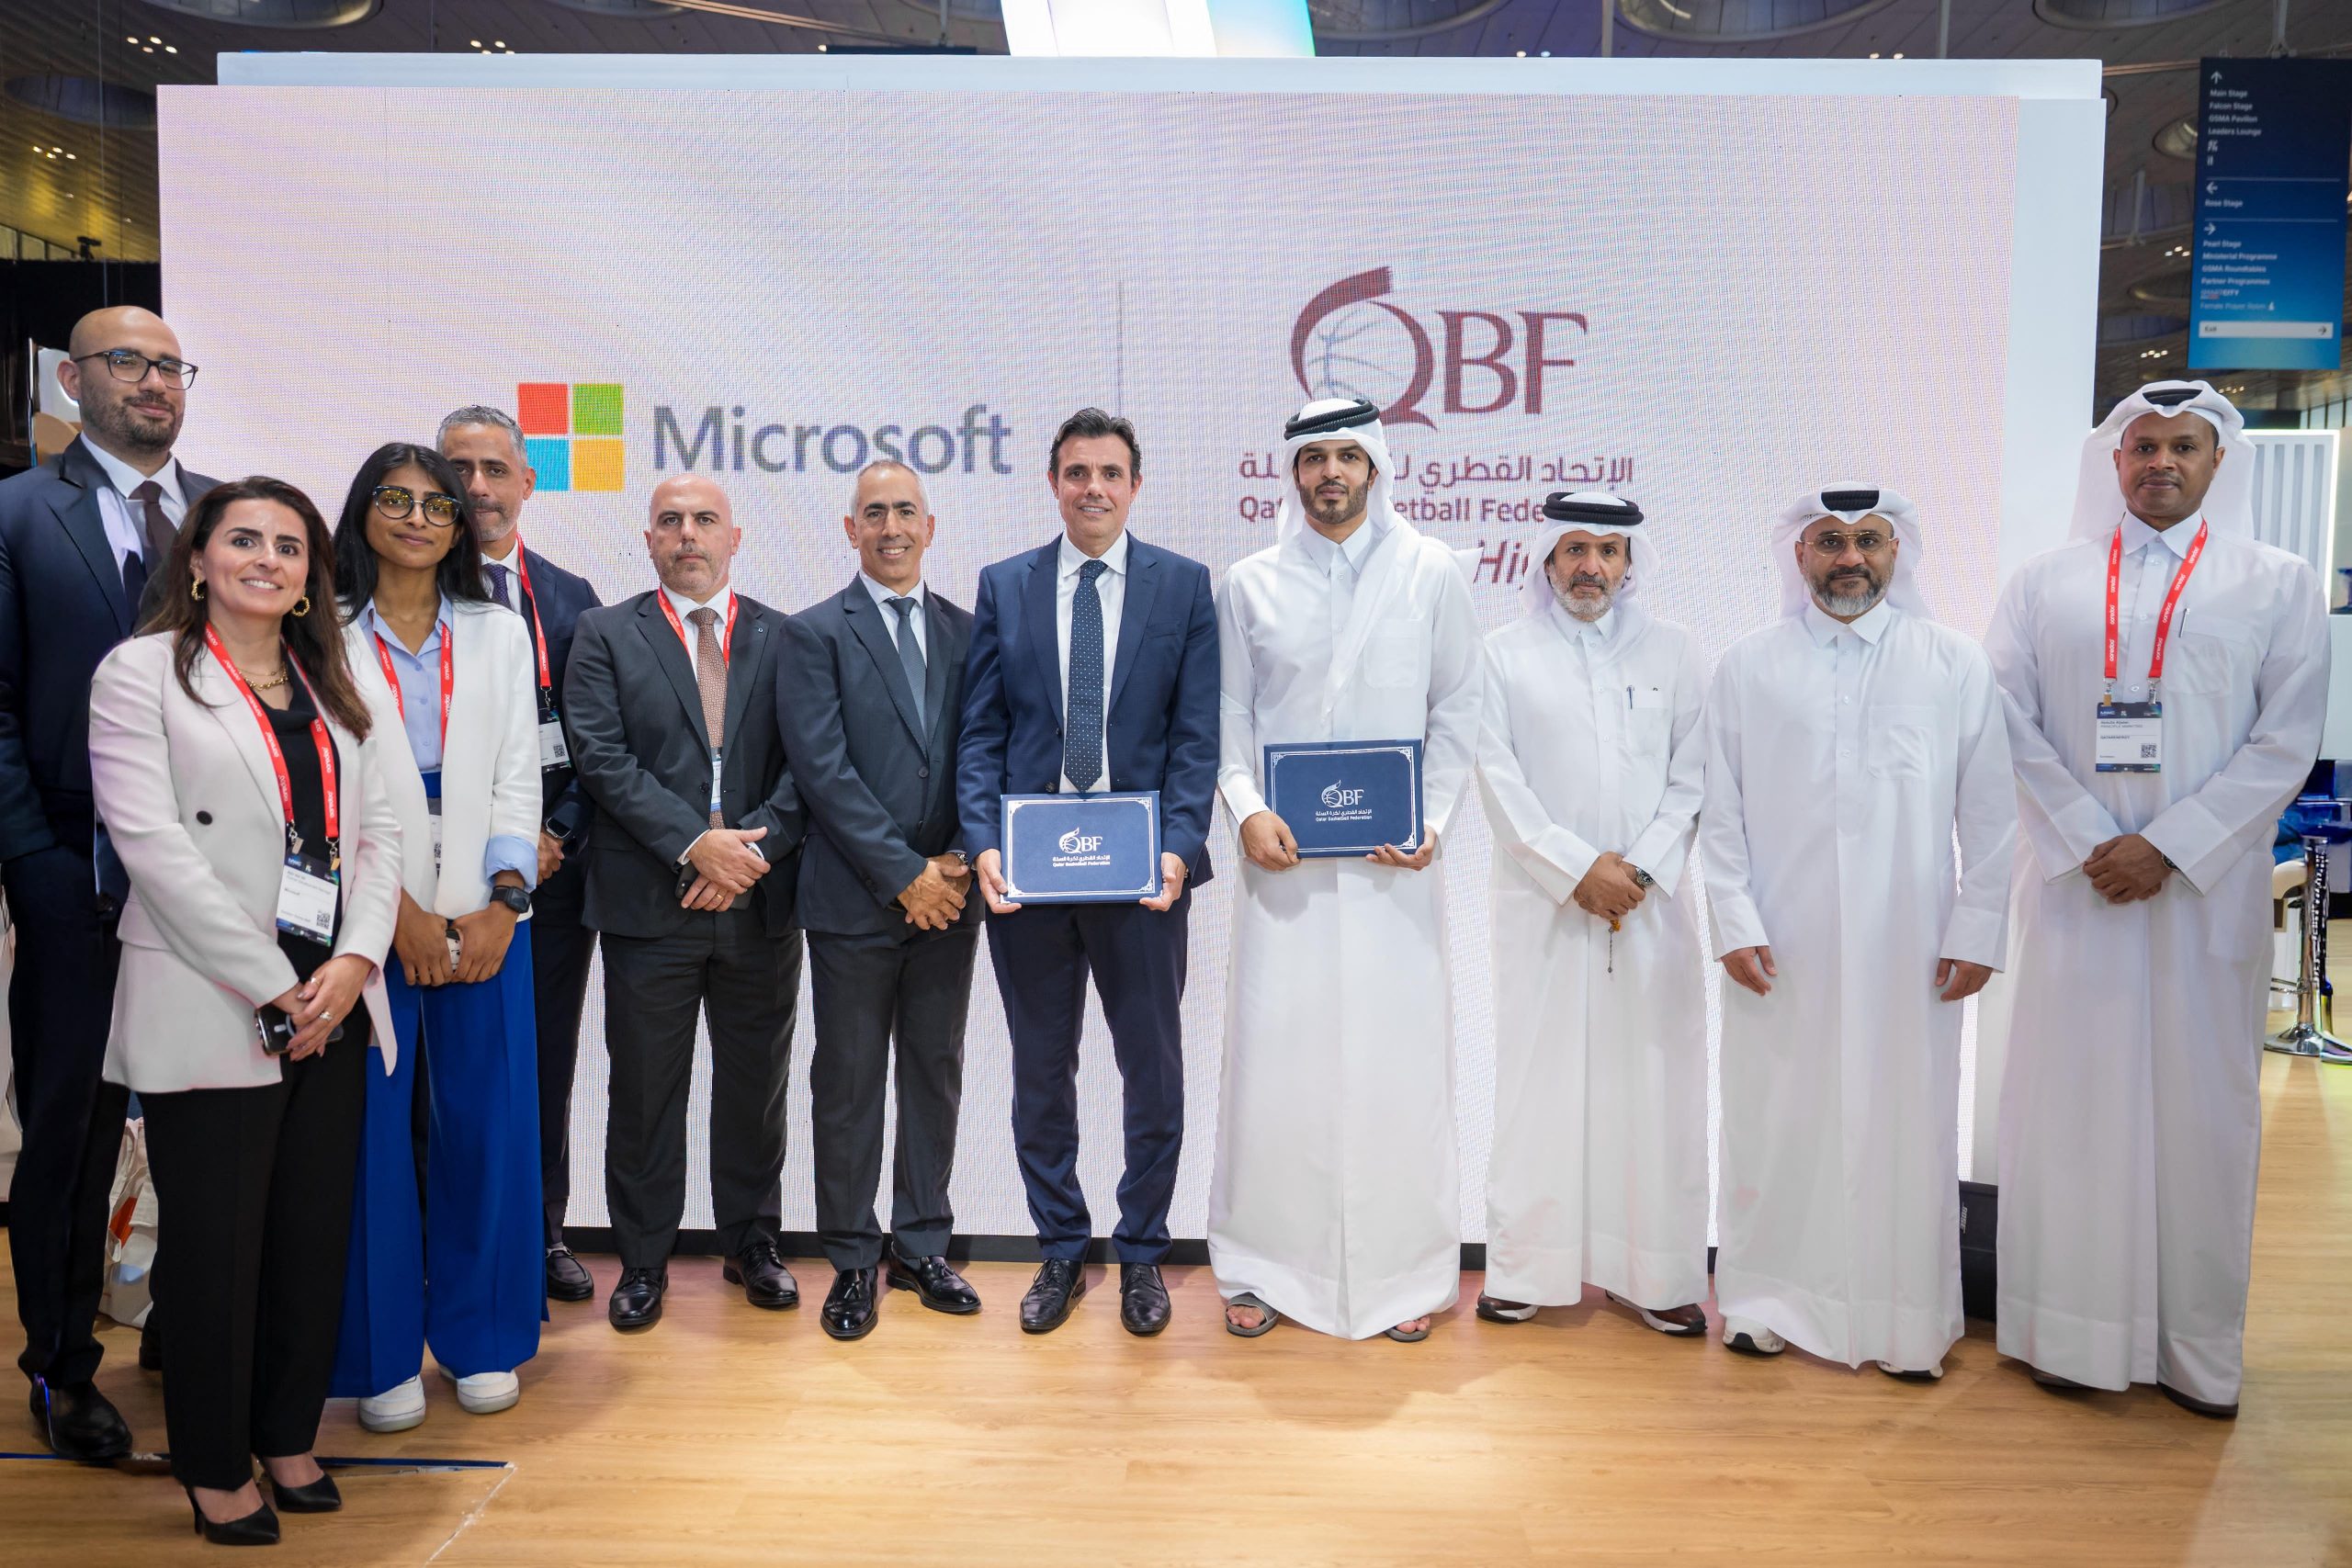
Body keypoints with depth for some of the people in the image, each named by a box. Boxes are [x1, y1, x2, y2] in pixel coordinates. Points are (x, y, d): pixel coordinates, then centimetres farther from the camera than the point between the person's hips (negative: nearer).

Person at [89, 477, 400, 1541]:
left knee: (315, 1239, 10)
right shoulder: (141, 673, -1)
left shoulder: (333, 688, 15)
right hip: (210, 1014, -5)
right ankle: (213, 1467, 21)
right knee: (216, 1246, 4)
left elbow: (376, 832, 10)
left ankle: (288, 1436, 27)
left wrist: (353, 962, -6)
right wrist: (272, 987, -14)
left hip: (330, 1008, 5)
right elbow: (152, 844, -11)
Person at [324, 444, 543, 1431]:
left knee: (488, 1123, 5)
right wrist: (395, 908, -10)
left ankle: (480, 1337, 19)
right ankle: (382, 1353, 15)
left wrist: (503, 900, -5)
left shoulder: (500, 635, 13)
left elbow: (519, 777, 7)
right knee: (371, 1129, 0)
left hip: (485, 914, 3)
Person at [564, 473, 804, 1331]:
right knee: (644, 1092, 7)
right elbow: (603, 759, -7)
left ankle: (752, 1243, 29)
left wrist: (755, 848, -13)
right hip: (649, 902, -1)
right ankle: (642, 1261, 23)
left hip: (760, 899, 2)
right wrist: (696, 843, -16)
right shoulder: (606, 635, 4)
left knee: (755, 1086, 12)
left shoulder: (784, 638, 8)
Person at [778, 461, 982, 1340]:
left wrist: (960, 861, -7)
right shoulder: (814, 634, -2)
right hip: (855, 899, -3)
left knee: (936, 1075, 12)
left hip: (948, 896, 4)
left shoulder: (967, 631, 10)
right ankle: (853, 1260, 19)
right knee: (849, 1085, 6)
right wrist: (904, 874, -14)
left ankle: (922, 1248, 25)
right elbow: (823, 770, -10)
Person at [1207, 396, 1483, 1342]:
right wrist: (1247, 809, -7)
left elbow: (1458, 707, 6)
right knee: (1275, 1058, 2)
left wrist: (1432, 820, -5)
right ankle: (1262, 1268, 16)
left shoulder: (1431, 573, 6)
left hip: (1393, 860, 0)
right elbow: (1229, 714, 9)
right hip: (1284, 857, 1)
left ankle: (1402, 1272, 16)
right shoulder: (1250, 584, 9)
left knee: (1399, 1060, 2)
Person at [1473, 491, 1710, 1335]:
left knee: (1651, 1084, 2)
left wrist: (1641, 869, -7)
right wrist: (1578, 868, -9)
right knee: (1538, 1081, 1)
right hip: (1541, 903, -1)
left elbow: (1692, 779, 6)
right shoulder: (1506, 653, 6)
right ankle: (1523, 1270, 10)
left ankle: (1656, 1275, 11)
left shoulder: (1673, 652, 11)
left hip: (1652, 902, 1)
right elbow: (1499, 780, -1)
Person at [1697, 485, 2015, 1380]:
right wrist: (1735, 924, -3)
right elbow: (1721, 813, 4)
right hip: (1778, 954, 0)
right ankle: (1767, 1302, 23)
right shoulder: (1747, 667, 5)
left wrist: (1976, 933, 0)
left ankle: (1907, 1322, 20)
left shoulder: (1957, 666, 5)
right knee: (1773, 1128, 6)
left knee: (1906, 1131, 4)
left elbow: (1990, 816, 5)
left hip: (1909, 953, 0)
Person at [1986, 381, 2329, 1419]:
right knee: (2074, 1098, 3)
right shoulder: (2045, 584, 8)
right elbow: (2011, 722, 1)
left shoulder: (2277, 585, 6)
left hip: (2208, 890, 0)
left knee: (2201, 1108, 3)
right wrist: (2087, 841, -10)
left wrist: (2169, 847, -11)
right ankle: (2075, 1328, 14)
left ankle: (2197, 1344, 15)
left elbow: (2286, 741, -1)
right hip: (2076, 884, 1)